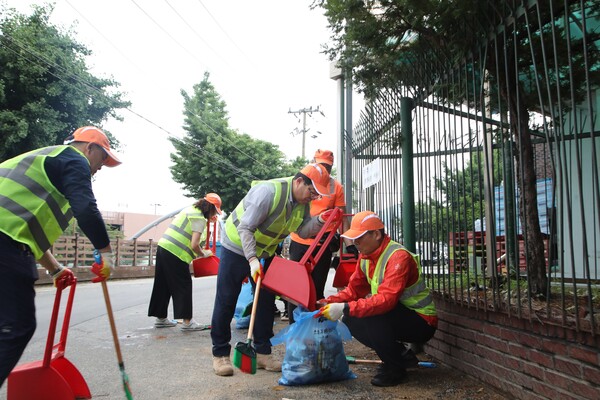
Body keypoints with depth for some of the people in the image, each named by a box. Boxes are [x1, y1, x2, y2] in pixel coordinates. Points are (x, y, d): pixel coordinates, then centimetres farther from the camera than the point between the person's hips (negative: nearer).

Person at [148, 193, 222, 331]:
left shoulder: (190, 209, 16)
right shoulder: (200, 218, -11)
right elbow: (194, 245, -17)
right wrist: (203, 254, 1)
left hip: (163, 247, 9)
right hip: (176, 254, -9)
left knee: (163, 285, 16)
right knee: (184, 286, 0)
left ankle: (161, 318, 27)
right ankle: (187, 321, 3)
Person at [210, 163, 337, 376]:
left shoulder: (303, 201, -6)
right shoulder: (269, 191, -31)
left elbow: (303, 231, -10)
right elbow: (245, 228, -33)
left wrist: (320, 220, -27)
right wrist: (252, 259, -41)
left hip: (264, 253, 7)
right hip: (237, 249, -7)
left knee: (266, 302, 6)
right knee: (226, 302, 0)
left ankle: (262, 353, 16)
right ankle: (220, 354, 12)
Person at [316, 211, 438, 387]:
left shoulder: (399, 257, -26)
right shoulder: (366, 256, 2)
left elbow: (386, 299, -38)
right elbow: (354, 289, 2)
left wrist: (345, 308, -41)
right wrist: (330, 302, -16)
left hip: (421, 322, -9)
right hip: (396, 316, 9)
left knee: (370, 316, -31)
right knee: (350, 319, -6)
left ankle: (395, 368, -5)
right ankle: (402, 355, 9)